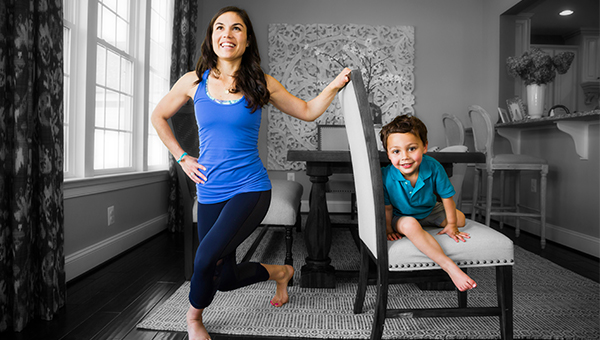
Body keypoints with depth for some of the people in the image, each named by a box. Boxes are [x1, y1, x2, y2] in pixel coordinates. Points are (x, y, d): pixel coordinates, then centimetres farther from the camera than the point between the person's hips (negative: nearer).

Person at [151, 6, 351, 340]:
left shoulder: (261, 84, -2)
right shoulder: (194, 82, 1)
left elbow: (307, 111, 8)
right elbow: (159, 116, 17)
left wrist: (335, 85, -7)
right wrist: (182, 157, 8)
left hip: (251, 190, -3)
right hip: (211, 194, 3)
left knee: (207, 257, -22)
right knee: (225, 278, 10)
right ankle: (279, 272, 42)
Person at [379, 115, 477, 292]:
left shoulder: (433, 167, -27)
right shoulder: (386, 176, -34)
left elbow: (447, 196, -12)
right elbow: (387, 207, -17)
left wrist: (451, 225, -4)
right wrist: (389, 229, -7)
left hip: (429, 210, 4)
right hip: (401, 216, -4)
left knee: (460, 219, 0)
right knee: (410, 225, -37)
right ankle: (449, 266, -34)